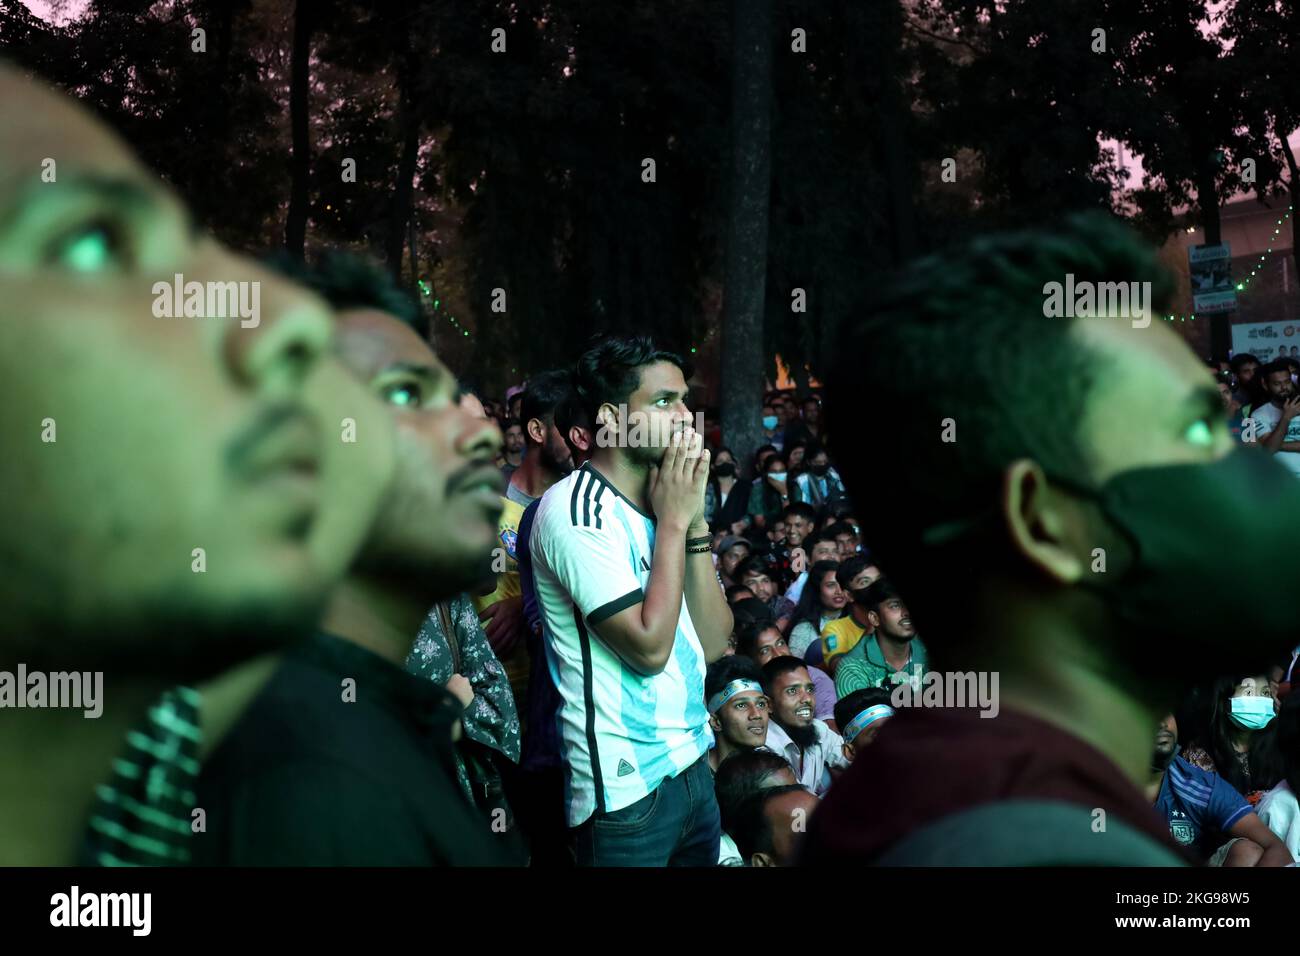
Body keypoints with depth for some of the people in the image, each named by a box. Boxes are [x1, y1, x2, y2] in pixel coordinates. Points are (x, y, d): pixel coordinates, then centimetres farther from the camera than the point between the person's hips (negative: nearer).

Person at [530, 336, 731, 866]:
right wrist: (673, 521, -13)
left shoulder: (657, 505, 11)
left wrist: (694, 520, -5)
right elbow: (649, 647, -21)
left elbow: (713, 641, 4)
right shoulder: (575, 509, -14)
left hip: (692, 762, 8)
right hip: (628, 788, -8)